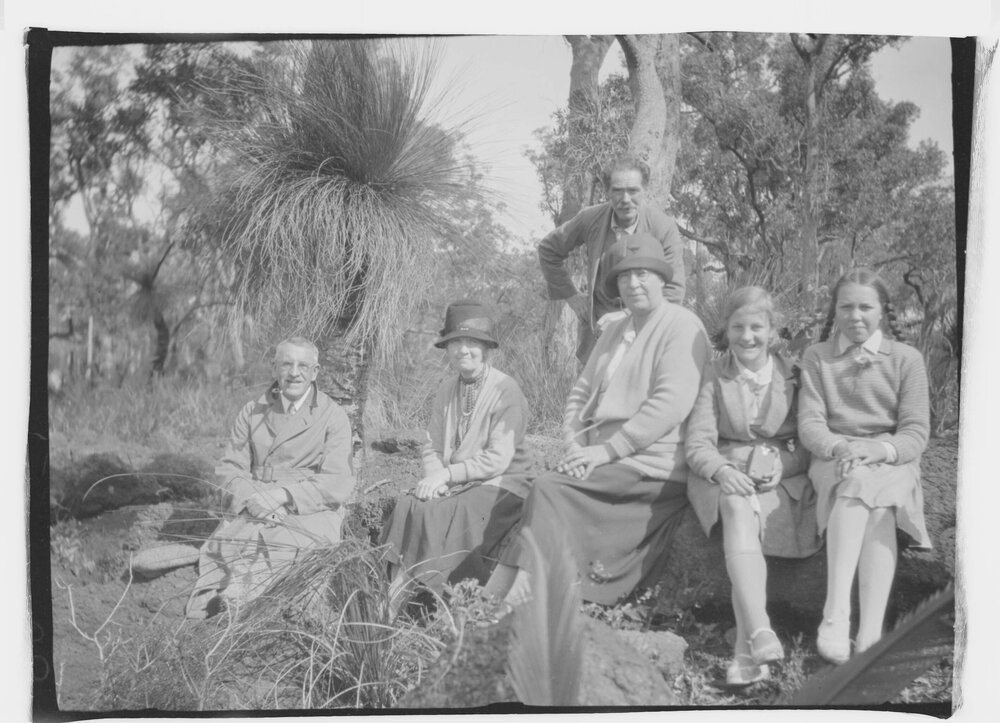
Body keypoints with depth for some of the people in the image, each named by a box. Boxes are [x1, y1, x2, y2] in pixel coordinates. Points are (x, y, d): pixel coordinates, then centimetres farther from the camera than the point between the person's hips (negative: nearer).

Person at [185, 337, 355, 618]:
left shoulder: (333, 418, 6)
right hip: (252, 510, 3)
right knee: (229, 541, -30)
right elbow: (230, 469, 11)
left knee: (284, 545, -35)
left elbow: (337, 484, -3)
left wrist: (282, 495, -15)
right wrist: (253, 497, -12)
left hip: (310, 512, -2)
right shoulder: (251, 413, 17)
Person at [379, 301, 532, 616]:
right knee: (407, 506, -21)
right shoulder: (446, 390, 11)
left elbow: (498, 459, -15)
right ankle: (391, 607, -25)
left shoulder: (506, 391, -10)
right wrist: (434, 478, -9)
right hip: (450, 484, 6)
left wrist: (448, 474, -18)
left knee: (436, 514, -29)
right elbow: (432, 447, 11)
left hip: (499, 486, -6)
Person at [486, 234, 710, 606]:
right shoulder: (614, 331, 20)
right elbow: (581, 393, 19)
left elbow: (671, 404, -17)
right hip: (602, 459, 7)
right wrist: (575, 445, -1)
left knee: (550, 488, -21)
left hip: (651, 467, -7)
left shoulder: (682, 326, -5)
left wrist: (606, 450, -18)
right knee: (547, 490, -16)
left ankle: (520, 599, -21)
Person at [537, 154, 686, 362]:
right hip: (598, 327, 2)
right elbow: (548, 251, 11)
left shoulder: (664, 227, -13)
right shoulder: (590, 219, -6)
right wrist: (571, 296, 6)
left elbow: (673, 292, -11)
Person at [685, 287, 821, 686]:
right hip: (726, 477, 0)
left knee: (746, 519, -33)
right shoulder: (714, 375, 7)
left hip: (783, 480, 0)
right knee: (738, 508, -35)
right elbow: (697, 443, -1)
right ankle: (760, 633, -47)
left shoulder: (794, 375, 8)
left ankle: (745, 648, -37)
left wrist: (782, 464, -14)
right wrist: (723, 471, -22)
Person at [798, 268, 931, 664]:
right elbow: (809, 423, 1)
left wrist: (881, 449, -21)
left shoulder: (906, 359, 10)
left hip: (892, 462, 0)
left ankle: (869, 637, -40)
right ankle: (836, 615, -44)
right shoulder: (816, 357, 12)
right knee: (858, 480, -35)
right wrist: (839, 447, -21)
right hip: (833, 460, 0)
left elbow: (916, 432, 0)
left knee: (871, 491, -34)